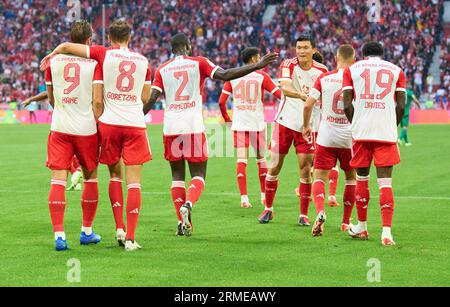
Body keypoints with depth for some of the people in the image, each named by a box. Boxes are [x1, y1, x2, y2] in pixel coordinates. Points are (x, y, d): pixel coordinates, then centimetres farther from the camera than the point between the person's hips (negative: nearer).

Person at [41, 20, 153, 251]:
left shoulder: (104, 54, 2)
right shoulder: (143, 61, 9)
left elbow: (66, 46, -1)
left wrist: (50, 56, 18)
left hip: (109, 122, 0)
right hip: (135, 124, 0)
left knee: (115, 174, 18)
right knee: (133, 182, 0)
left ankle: (119, 229, 9)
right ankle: (130, 238, -5)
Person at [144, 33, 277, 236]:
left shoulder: (162, 70, 8)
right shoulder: (198, 63, 1)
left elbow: (151, 99, 0)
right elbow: (225, 75, -11)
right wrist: (258, 65, -11)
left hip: (171, 128, 2)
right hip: (194, 127, -2)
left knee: (177, 175, 12)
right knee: (198, 174, 6)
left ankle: (182, 222, 4)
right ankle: (188, 204, -23)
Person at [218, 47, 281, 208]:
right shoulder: (261, 76, -3)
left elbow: (221, 101, 3)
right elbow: (280, 95, -5)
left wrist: (226, 118, 17)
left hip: (239, 124, 2)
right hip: (257, 123, -2)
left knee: (241, 160, -1)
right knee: (261, 159, 13)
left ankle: (244, 198, -8)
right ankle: (264, 195, 21)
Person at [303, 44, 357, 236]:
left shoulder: (323, 78, -2)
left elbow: (308, 105, -5)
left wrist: (306, 126, 11)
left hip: (326, 137, 0)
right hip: (350, 137, 0)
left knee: (320, 177, 3)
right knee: (351, 178, 19)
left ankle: (320, 211, -25)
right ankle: (346, 222, 20)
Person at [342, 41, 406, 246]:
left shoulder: (352, 69, 10)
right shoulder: (396, 70, 10)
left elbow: (347, 106, 2)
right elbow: (401, 106, 3)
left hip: (361, 132, 0)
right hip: (386, 133, 0)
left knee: (361, 179, 15)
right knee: (385, 182, -2)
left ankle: (362, 227, 25)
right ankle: (386, 232, -12)